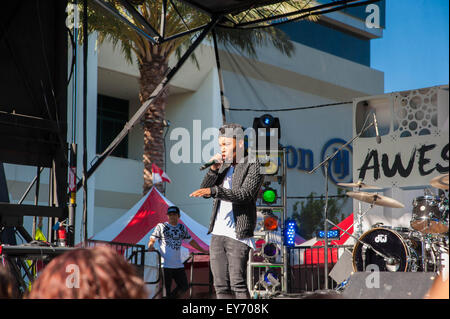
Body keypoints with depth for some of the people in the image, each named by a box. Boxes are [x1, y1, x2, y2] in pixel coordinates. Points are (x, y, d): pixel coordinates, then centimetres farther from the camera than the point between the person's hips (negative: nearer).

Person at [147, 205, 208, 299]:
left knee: (184, 287, 6)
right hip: (165, 265, -5)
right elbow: (152, 239, -6)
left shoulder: (182, 228, 14)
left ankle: (171, 297, 25)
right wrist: (151, 246, -28)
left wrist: (203, 251, 24)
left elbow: (191, 241, 24)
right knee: (166, 290, -5)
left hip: (178, 265, 5)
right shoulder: (161, 226, 1)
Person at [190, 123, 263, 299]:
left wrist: (213, 191, -27)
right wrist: (213, 170, -4)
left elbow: (245, 194, -18)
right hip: (217, 233, 7)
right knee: (221, 286, 5)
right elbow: (204, 191, 12)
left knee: (238, 284, -13)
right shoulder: (224, 166, 17)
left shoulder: (254, 165, -3)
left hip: (238, 234, -7)